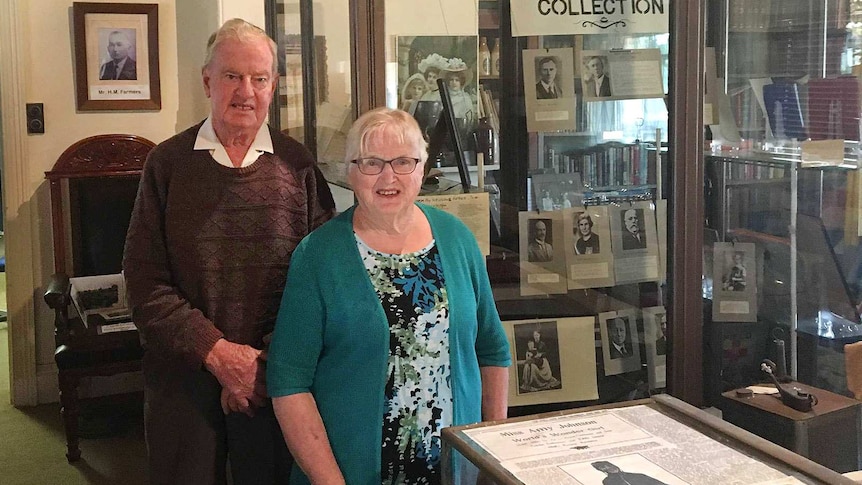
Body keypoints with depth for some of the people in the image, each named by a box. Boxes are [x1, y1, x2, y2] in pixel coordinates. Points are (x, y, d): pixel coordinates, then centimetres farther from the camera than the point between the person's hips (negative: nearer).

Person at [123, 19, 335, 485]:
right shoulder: (167, 163, 0)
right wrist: (216, 352, -14)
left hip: (275, 378, 0)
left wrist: (266, 361, -12)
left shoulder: (297, 165, 1)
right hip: (182, 375, 0)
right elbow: (144, 282, -4)